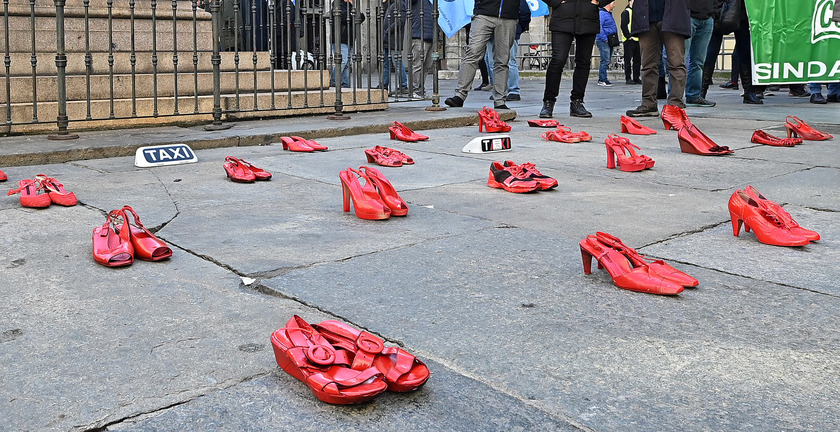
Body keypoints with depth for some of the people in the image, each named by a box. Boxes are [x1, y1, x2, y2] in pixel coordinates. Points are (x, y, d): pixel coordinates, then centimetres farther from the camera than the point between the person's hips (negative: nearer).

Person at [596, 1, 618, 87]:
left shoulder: (610, 14, 20)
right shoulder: (601, 13, -11)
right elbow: (599, 27, -20)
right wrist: (604, 39, -21)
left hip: (610, 40, 10)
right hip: (603, 41, -10)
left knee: (607, 61, 11)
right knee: (605, 60, -12)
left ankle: (602, 78, 18)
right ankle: (602, 80, -9)